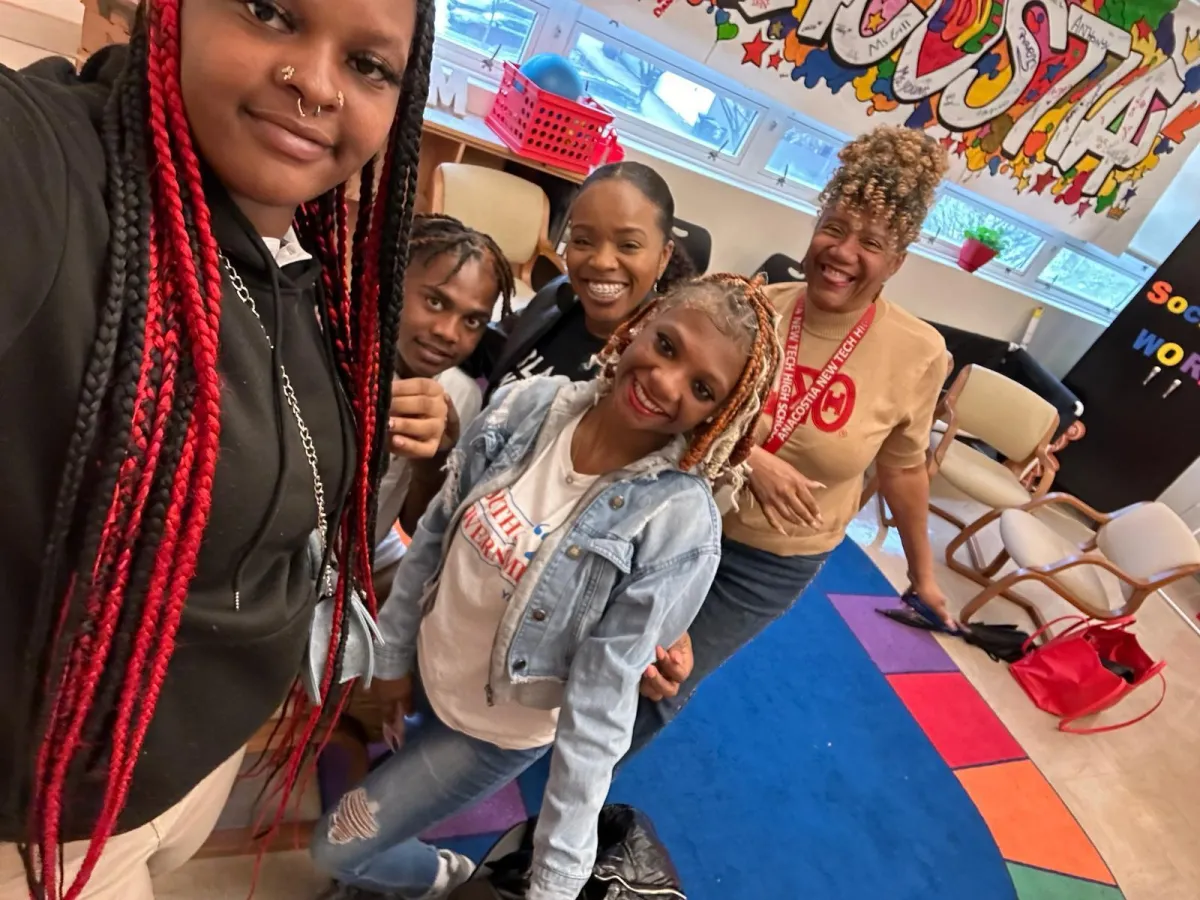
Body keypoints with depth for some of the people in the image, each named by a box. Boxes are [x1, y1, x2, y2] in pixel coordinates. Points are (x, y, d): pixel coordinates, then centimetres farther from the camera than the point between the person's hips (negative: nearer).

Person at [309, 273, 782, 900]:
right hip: (425, 668, 5)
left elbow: (600, 704, -25)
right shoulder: (527, 403, -19)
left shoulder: (681, 526, -30)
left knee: (336, 849, 11)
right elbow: (434, 533, -6)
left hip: (496, 731, -4)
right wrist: (391, 654, 4)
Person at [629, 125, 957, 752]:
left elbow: (902, 467, 1)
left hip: (774, 566, 0)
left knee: (657, 690, 12)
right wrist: (746, 456, -26)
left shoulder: (919, 354, -14)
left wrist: (922, 570, 12)